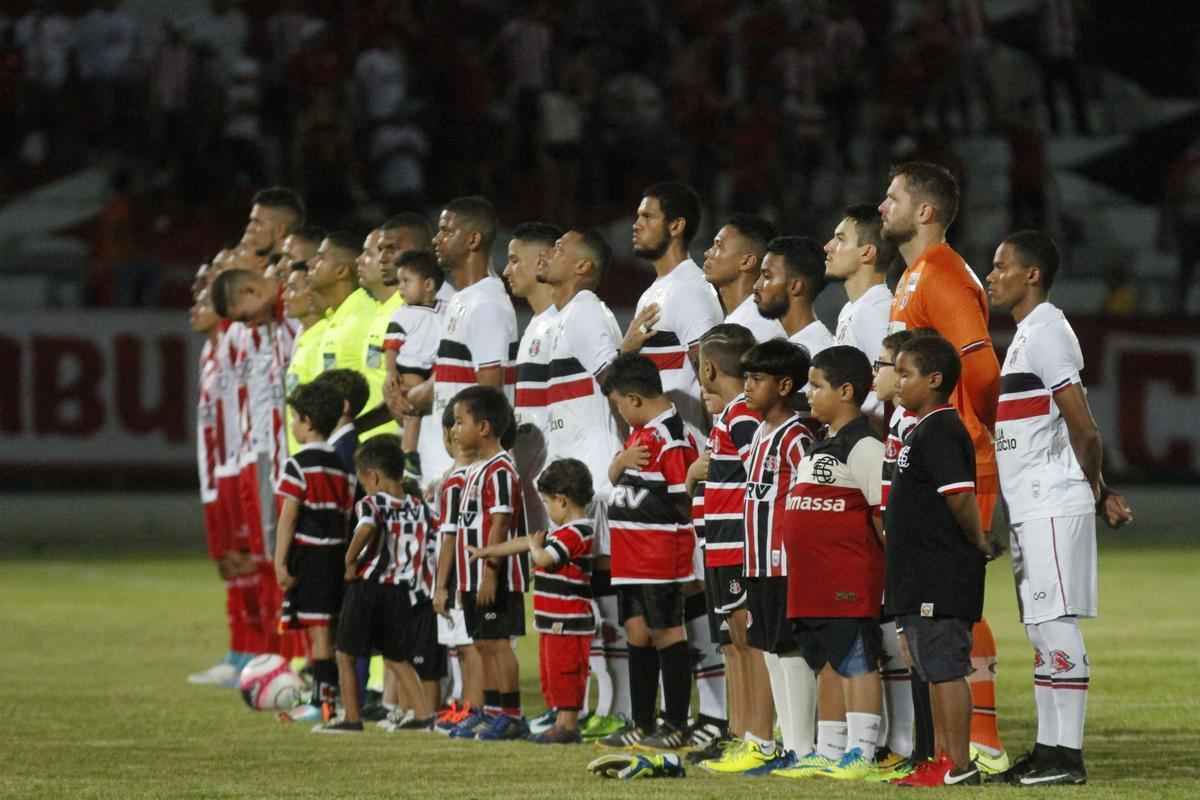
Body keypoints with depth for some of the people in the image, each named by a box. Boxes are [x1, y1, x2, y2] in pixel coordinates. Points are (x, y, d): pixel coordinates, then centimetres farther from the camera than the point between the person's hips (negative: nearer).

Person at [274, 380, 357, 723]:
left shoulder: (299, 465, -10)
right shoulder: (342, 466, 11)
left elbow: (288, 517, -12)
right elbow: (347, 516, 13)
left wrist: (280, 562, -12)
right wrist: (344, 556, 17)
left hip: (308, 554, -7)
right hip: (337, 554, 7)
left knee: (318, 630, -5)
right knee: (328, 628, 11)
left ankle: (325, 699, -6)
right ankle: (321, 697, 14)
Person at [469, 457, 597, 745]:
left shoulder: (576, 532, -16)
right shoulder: (563, 532, 17)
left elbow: (543, 558, -25)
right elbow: (523, 543, 27)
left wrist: (535, 545, -2)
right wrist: (487, 551, 33)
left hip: (567, 622, -11)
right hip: (555, 622, 11)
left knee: (564, 673, -7)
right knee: (553, 676, 14)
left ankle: (567, 725, -5)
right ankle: (562, 723, 17)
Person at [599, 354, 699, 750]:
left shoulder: (670, 437, -16)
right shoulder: (640, 432, 14)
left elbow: (686, 498, -18)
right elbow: (614, 476, 16)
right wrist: (623, 460, -5)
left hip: (661, 557, -10)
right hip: (632, 555, 10)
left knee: (665, 632, -3)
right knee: (637, 631, 13)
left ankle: (676, 726, 3)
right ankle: (643, 725, 20)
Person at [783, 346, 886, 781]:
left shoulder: (863, 447, -11)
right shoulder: (821, 447, 19)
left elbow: (885, 515, -13)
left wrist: (891, 569, -14)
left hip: (850, 581, -10)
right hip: (814, 582, 10)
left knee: (857, 663, -6)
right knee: (827, 664, 14)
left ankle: (861, 754, -6)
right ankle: (828, 753, 20)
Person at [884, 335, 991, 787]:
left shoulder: (939, 431, -15)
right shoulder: (921, 430, 17)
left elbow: (960, 495, -23)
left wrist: (978, 544, -12)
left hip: (942, 576, -10)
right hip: (923, 577, 10)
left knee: (945, 668, -8)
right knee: (935, 669, 14)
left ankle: (959, 765, -6)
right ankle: (942, 758, 20)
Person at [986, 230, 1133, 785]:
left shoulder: (1045, 333, -14)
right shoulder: (1026, 335, 17)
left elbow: (1082, 430, -15)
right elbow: (1082, 432, 21)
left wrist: (1095, 490, -1)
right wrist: (1099, 491, 18)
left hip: (1053, 507, -10)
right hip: (1028, 510, 10)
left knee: (1056, 625, -9)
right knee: (1040, 629, 12)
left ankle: (1067, 755, -9)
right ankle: (1048, 749, 16)